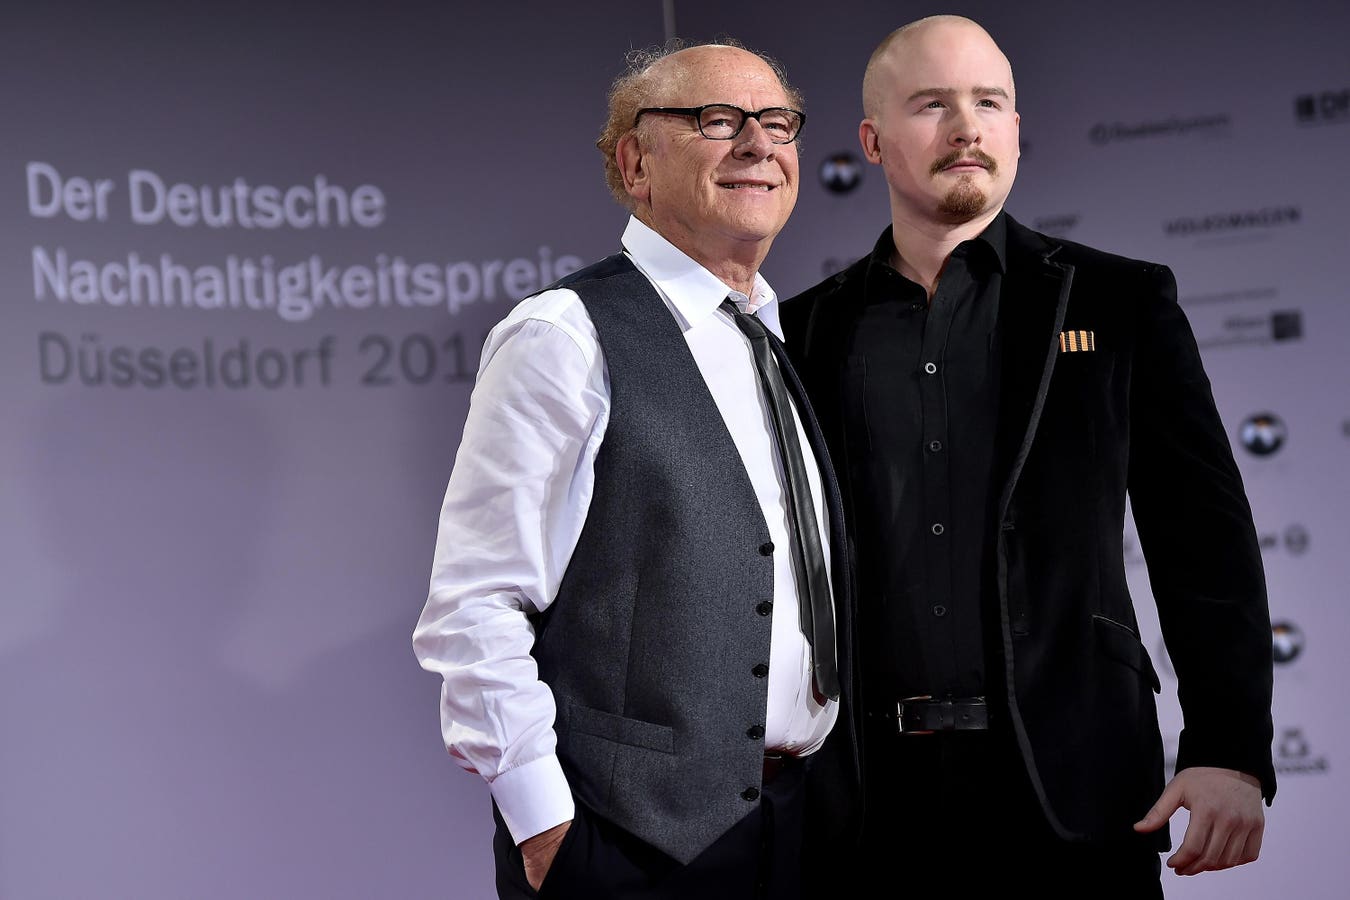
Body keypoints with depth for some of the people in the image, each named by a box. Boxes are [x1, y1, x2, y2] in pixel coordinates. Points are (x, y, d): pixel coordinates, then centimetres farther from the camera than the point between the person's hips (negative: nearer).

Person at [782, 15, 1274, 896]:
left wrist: (1229, 751, -10)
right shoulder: (811, 331, 9)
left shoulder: (1120, 302, 5)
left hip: (1072, 784, -1)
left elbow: (1205, 543, 0)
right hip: (873, 791, 1)